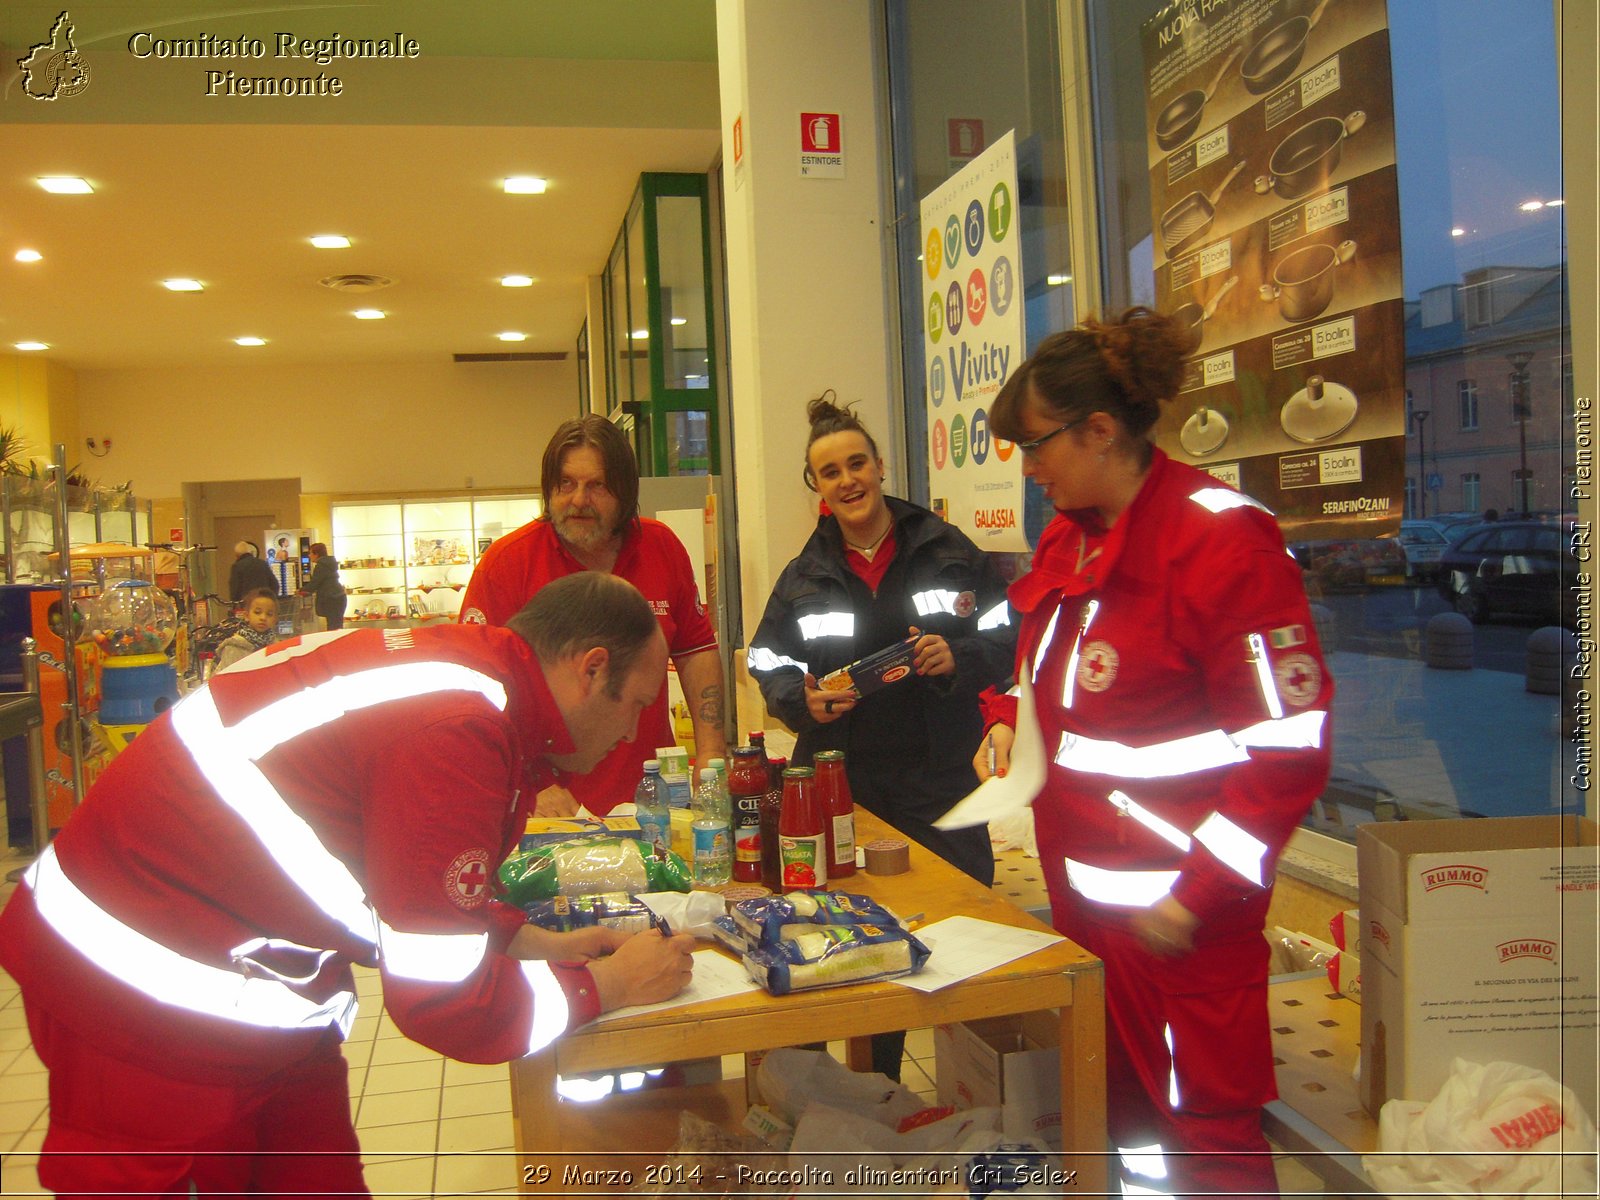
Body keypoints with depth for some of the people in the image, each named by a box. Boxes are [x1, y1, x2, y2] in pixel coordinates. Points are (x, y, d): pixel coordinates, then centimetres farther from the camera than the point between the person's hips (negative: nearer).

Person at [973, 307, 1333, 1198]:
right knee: (1114, 1110, 20)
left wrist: (1197, 896, -19)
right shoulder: (1067, 539, 8)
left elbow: (1290, 749, -19)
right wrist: (1010, 722, 5)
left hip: (1179, 915, -8)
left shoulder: (1222, 540, -18)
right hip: (1081, 894, 8)